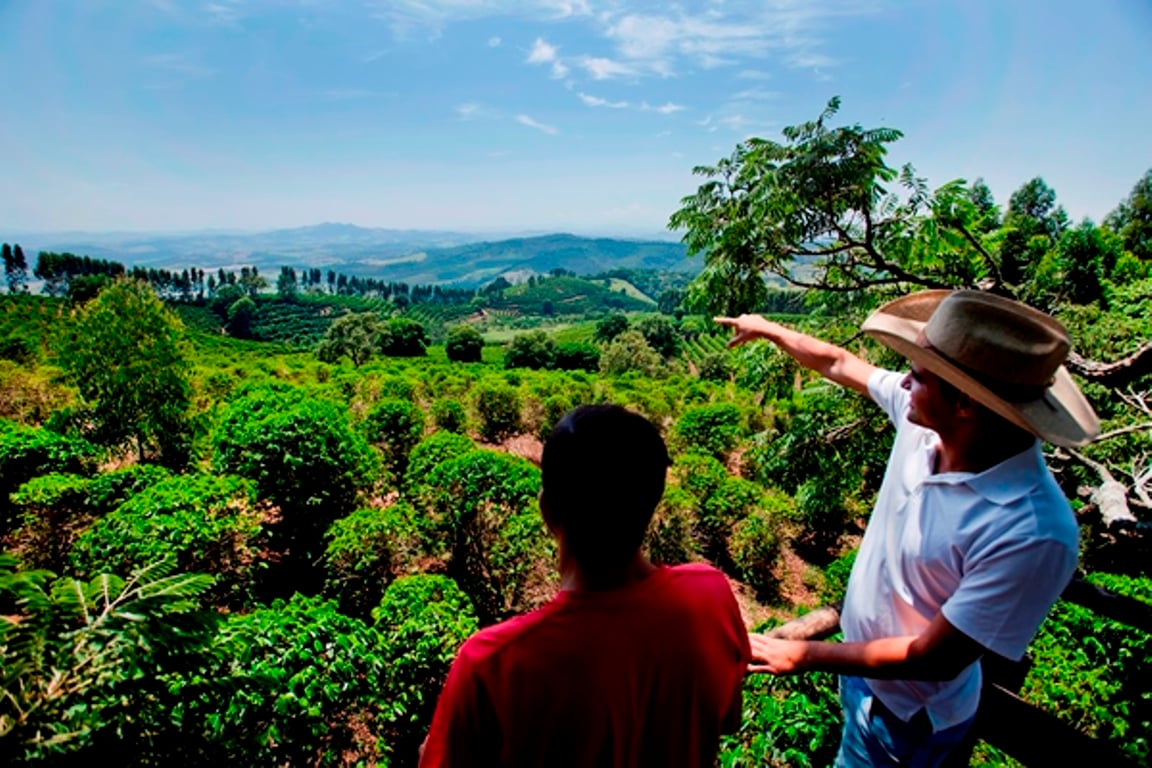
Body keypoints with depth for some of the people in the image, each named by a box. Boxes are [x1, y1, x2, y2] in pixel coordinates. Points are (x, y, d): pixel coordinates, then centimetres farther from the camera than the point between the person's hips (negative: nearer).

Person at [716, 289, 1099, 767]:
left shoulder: (1033, 532, -37)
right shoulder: (925, 417, -19)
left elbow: (935, 658, -28)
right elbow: (839, 364, -1)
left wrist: (806, 655, -19)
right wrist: (769, 330, 12)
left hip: (907, 712, -5)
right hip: (862, 658, 6)